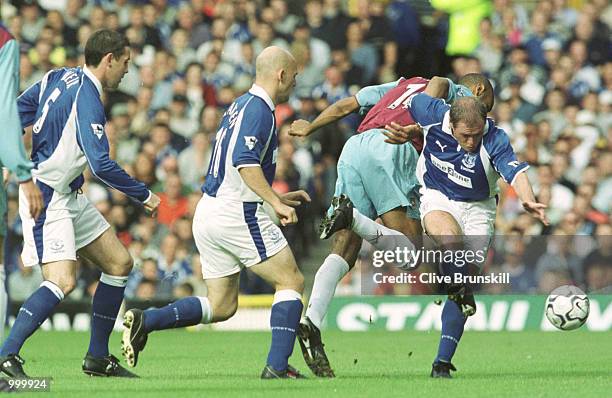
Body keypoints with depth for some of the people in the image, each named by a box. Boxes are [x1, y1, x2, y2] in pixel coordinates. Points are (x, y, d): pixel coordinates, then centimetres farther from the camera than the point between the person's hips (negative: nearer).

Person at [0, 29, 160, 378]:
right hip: (46, 198, -11)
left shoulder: (60, 77, 7)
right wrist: (145, 196, -15)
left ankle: (98, 358, 14)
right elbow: (102, 165, -25)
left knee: (119, 262, 10)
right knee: (63, 282, -22)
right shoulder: (88, 100, -20)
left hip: (68, 196, 11)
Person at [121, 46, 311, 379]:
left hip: (209, 212, 9)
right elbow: (245, 162, -25)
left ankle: (143, 320, -1)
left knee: (221, 306, 11)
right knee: (291, 281, 0)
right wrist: (276, 203, -26)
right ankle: (277, 365, -8)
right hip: (238, 214, -9)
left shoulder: (240, 105, 19)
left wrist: (275, 197, 30)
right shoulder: (259, 109, -11)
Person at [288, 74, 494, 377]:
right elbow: (440, 82, -5)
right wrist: (417, 127, -18)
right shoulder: (465, 95, 20)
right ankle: (352, 217, -31)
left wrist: (309, 128, 46)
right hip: (390, 150, -6)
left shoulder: (403, 84, 37)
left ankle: (311, 321, -18)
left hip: (352, 148, 6)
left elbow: (345, 105, 34)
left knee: (344, 253, 1)